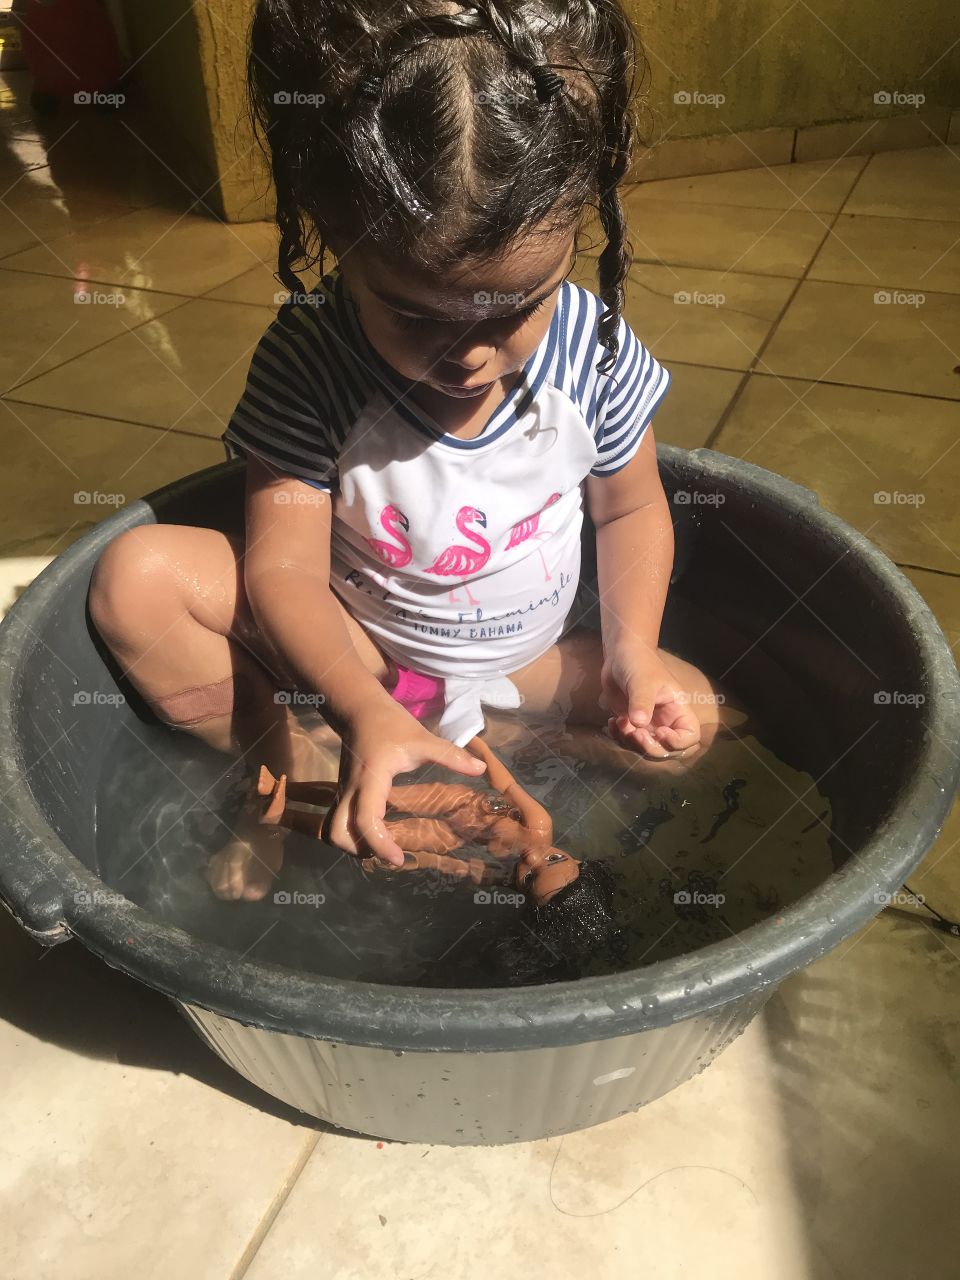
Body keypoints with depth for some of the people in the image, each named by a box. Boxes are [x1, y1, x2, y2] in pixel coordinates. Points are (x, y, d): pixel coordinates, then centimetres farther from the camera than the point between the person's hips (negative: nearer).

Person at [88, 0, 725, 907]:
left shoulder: (594, 349, -16)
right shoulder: (307, 364, -22)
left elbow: (631, 508, -2)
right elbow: (284, 567, -23)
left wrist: (632, 652, -17)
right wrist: (363, 713, -38)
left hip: (527, 662, 3)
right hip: (352, 652, -1)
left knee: (691, 719, -15)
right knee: (137, 574, -20)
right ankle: (294, 779, -9)